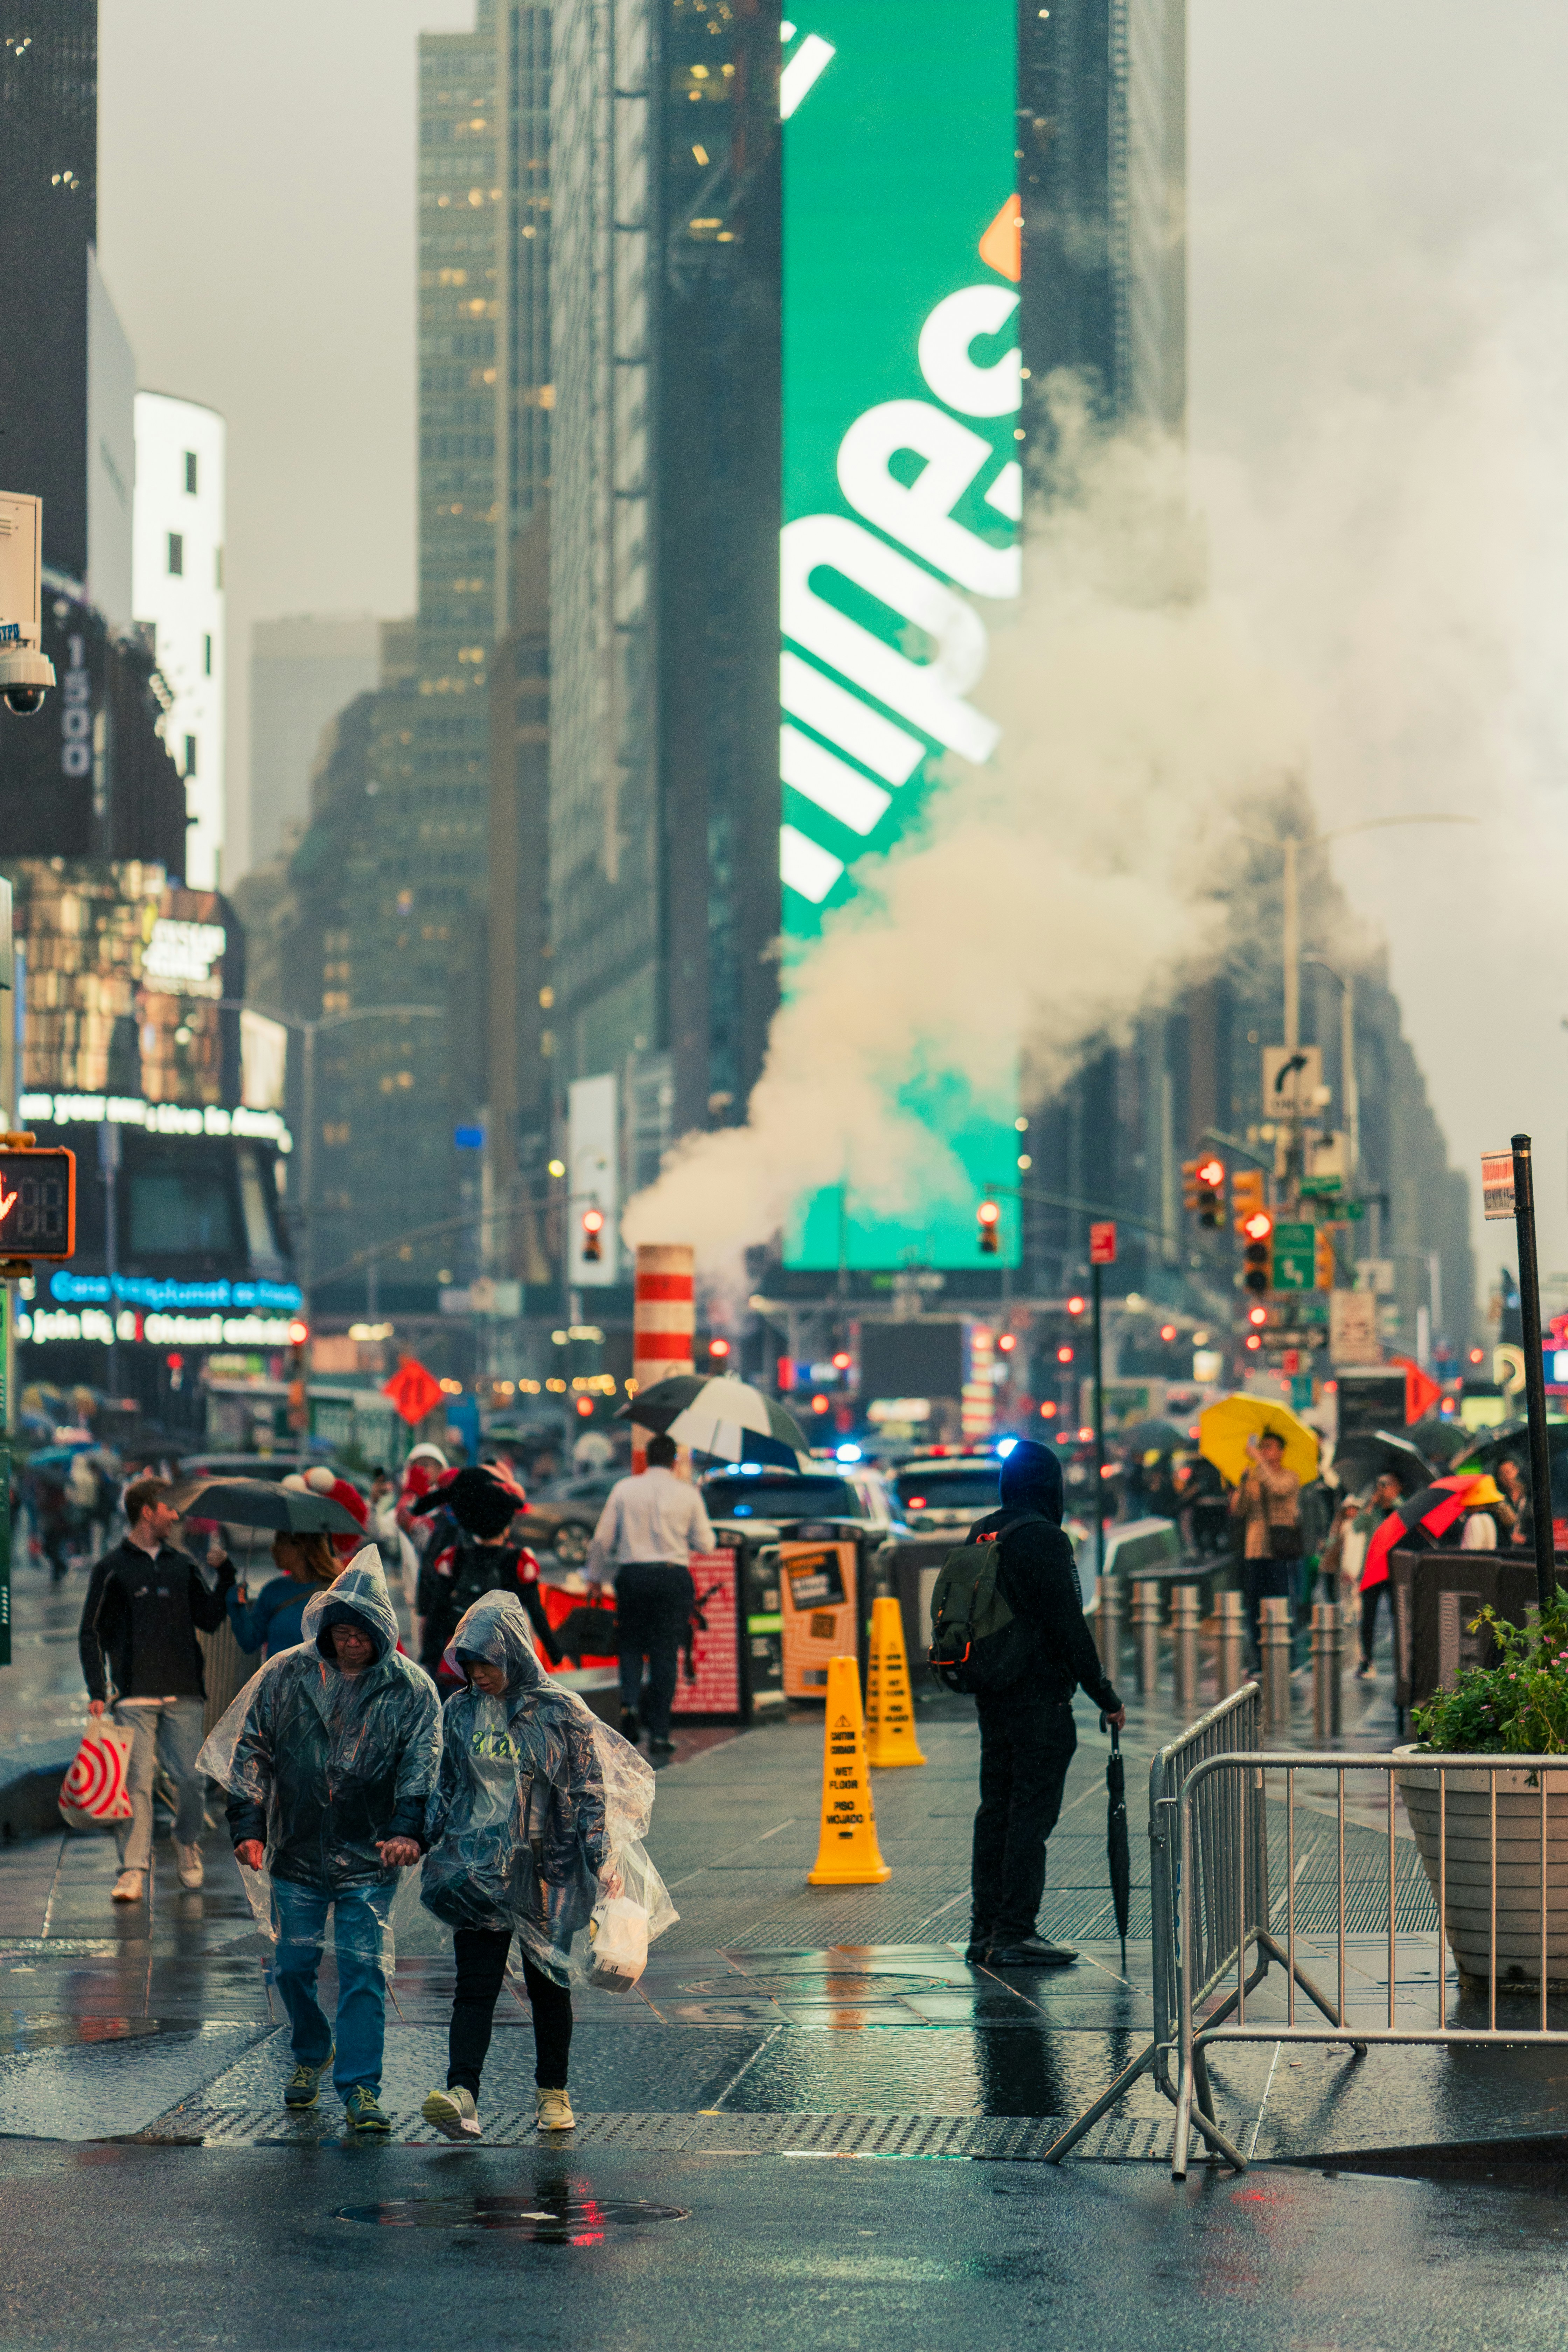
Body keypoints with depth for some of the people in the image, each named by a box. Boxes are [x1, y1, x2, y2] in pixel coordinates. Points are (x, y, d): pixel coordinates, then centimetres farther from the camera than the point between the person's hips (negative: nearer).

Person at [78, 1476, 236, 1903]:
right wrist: (97, 1692, -6)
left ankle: (187, 1842, 26)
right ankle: (134, 1871, -11)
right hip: (135, 1695, -3)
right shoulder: (113, 1569, 6)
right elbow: (91, 1635, 4)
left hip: (184, 1695, 3)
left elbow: (210, 1620, 11)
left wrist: (226, 1576, -1)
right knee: (136, 1780, -11)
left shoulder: (182, 1566, 17)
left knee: (190, 1778, -1)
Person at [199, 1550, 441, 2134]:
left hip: (370, 1860, -2)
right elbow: (249, 1752, 5)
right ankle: (311, 2055, 35)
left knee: (363, 1970, -7)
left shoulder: (411, 1689, -3)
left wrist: (407, 1830, -24)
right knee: (294, 1964, 10)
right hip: (297, 1852, 2)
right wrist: (248, 1826, -4)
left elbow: (421, 1765, -7)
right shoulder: (285, 1675, 1)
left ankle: (360, 2087, -4)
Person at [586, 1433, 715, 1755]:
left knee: (630, 1644, 17)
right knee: (666, 1653, 3)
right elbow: (706, 1544, 3)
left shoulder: (624, 1489, 1)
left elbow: (603, 1538, 3)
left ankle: (630, 1702, -9)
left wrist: (595, 1576, 15)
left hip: (632, 1574, 0)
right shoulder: (688, 1493, 1)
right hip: (674, 1577, 0)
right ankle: (659, 1734, 1)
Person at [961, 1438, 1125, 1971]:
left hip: (991, 1696, 8)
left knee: (996, 1808, 13)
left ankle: (985, 1929, 16)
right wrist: (1105, 1695, -10)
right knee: (1032, 1809, -6)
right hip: (1040, 1696, -8)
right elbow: (1068, 1625, -16)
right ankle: (1015, 1934, -7)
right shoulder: (1042, 1538, -14)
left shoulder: (980, 1536, 11)